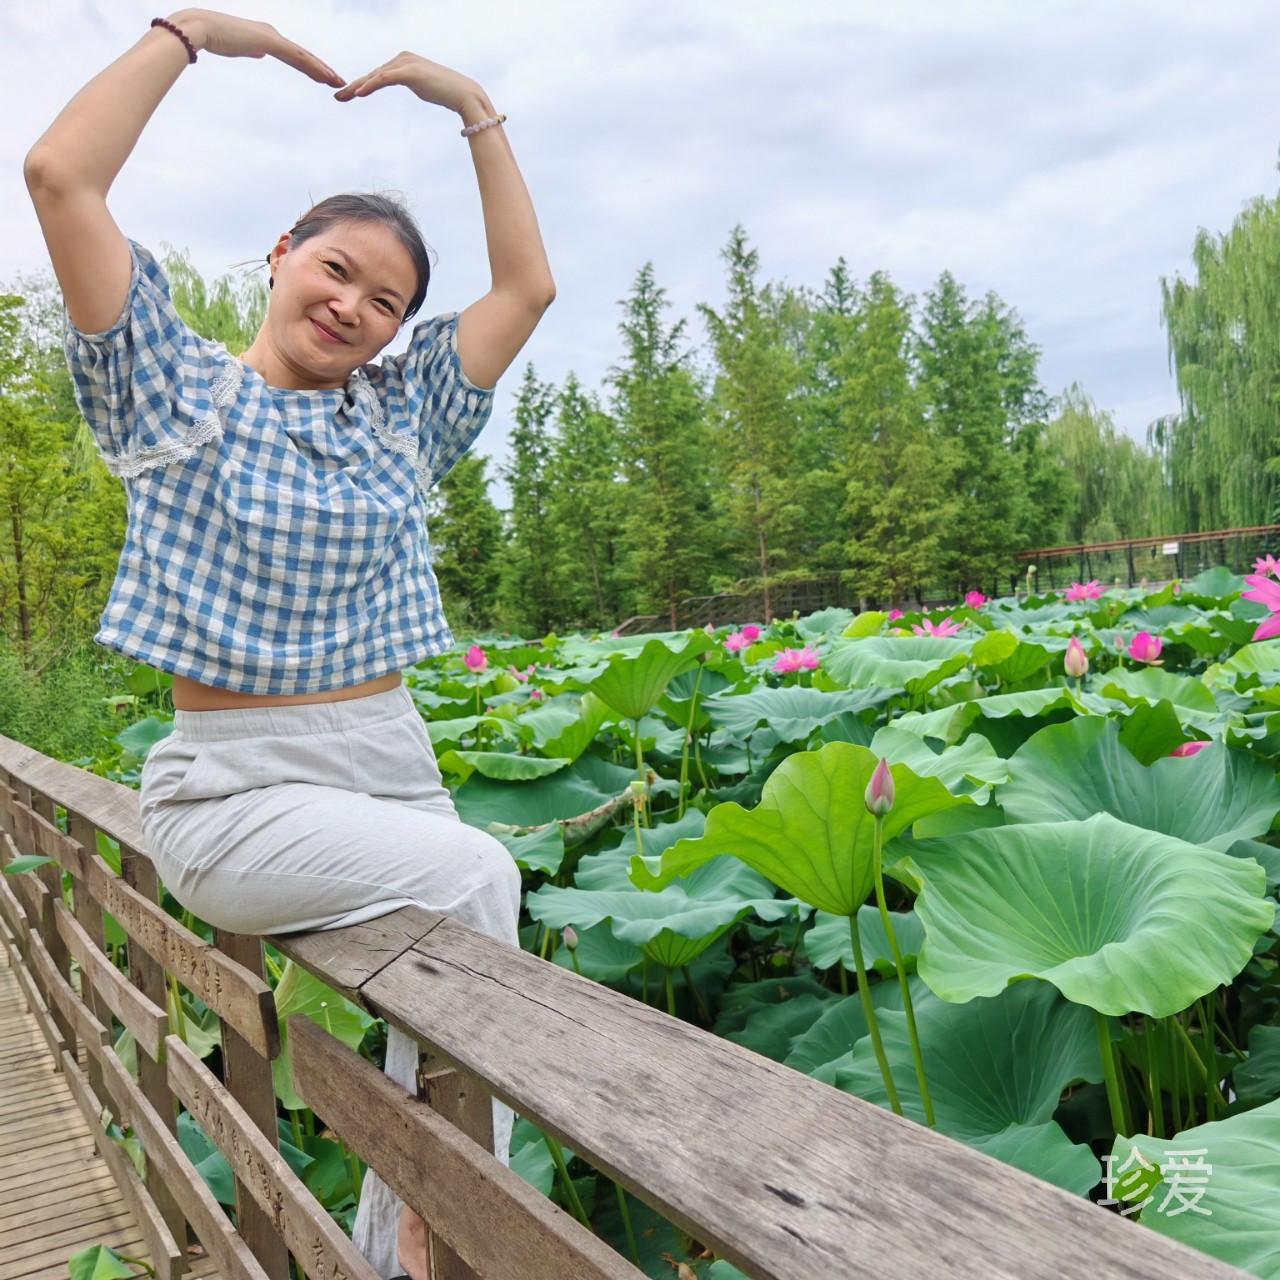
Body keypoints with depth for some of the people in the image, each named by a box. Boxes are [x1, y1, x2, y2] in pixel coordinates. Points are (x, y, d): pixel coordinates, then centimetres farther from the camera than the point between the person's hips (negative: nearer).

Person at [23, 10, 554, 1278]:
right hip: (238, 793, -5)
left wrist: (472, 105, 14)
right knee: (475, 876, -26)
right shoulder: (178, 391, 2)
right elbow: (59, 174, -8)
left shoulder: (399, 415, 14)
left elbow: (527, 284, 13)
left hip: (392, 769, 5)